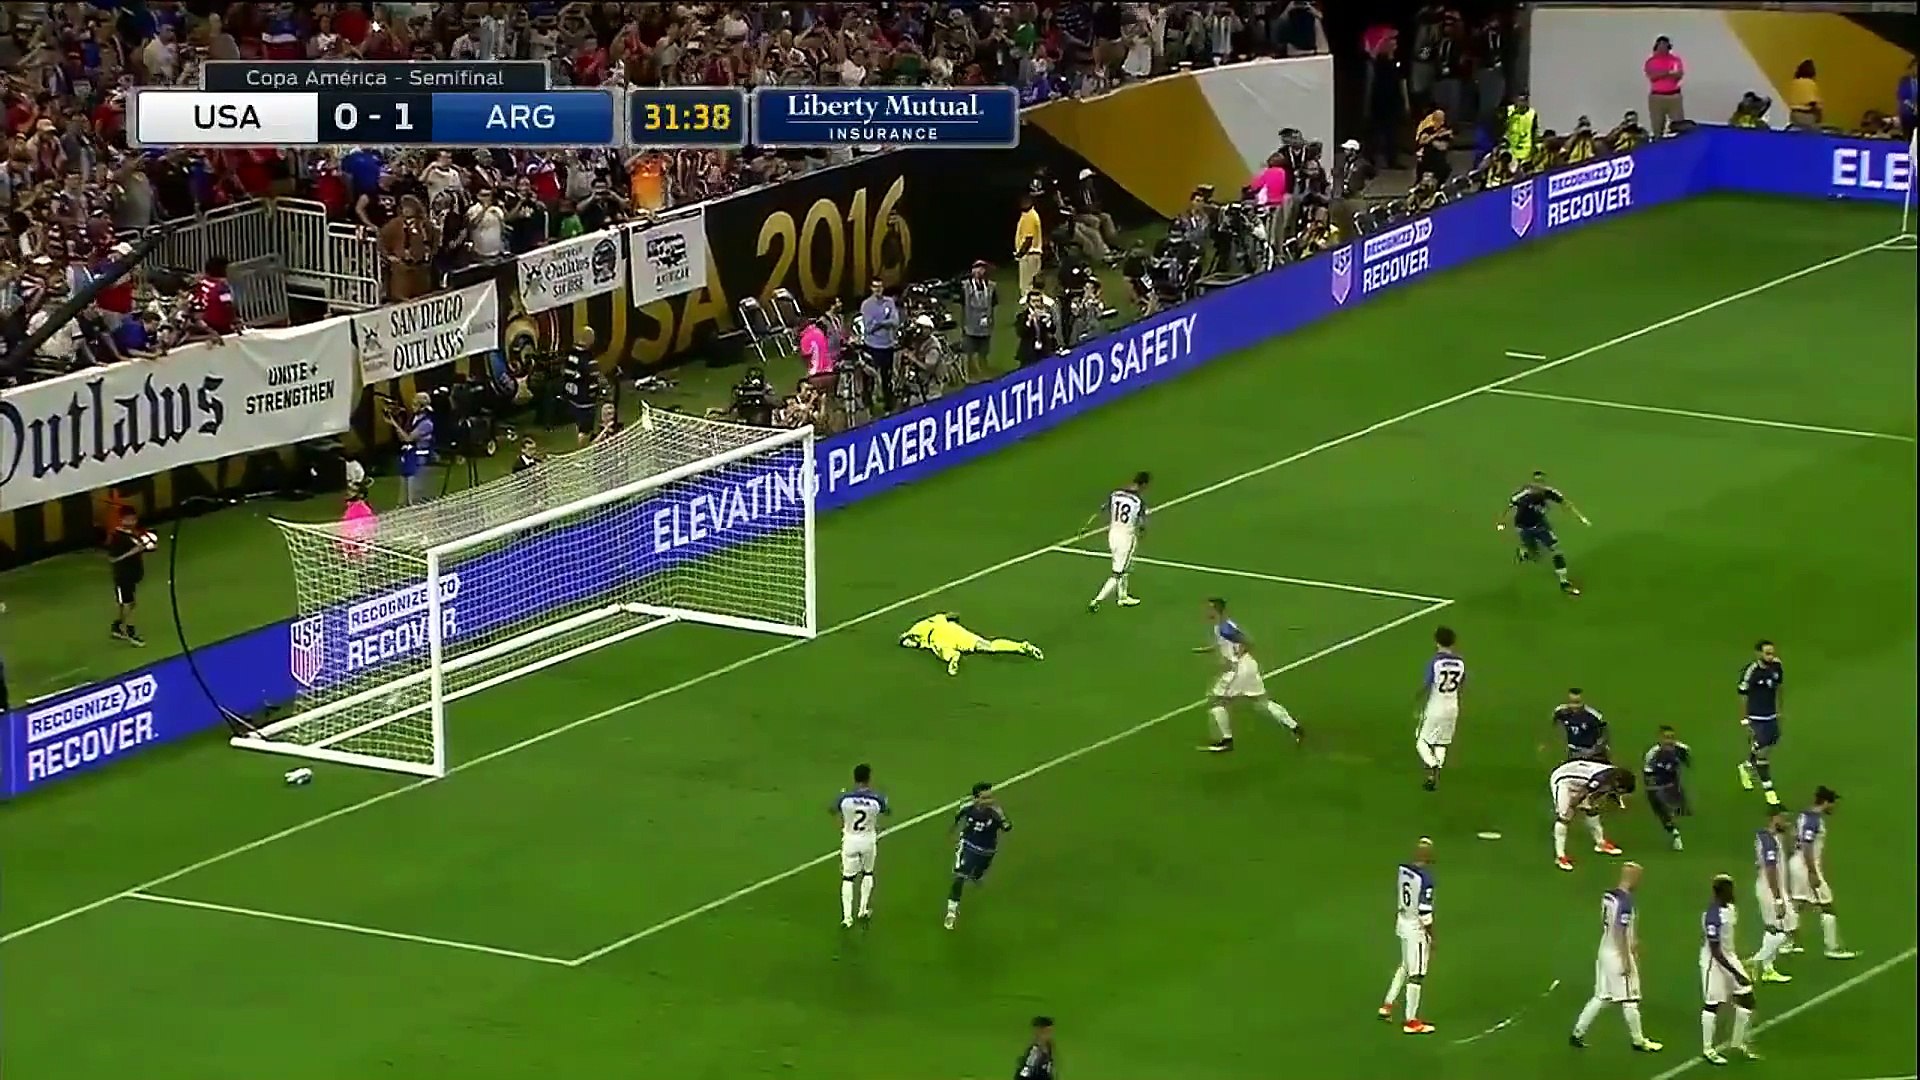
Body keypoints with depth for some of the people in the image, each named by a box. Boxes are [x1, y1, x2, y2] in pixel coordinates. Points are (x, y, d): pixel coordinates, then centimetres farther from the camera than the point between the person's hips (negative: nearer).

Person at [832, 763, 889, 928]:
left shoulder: (845, 797, -18)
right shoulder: (876, 799, -18)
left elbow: (833, 811, 4)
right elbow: (887, 812, 5)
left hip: (850, 840, -1)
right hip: (869, 840, 1)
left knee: (847, 877, 11)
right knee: (867, 873, 25)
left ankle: (847, 916, 6)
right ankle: (864, 909, 30)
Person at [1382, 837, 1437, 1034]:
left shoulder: (1403, 869, -1)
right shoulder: (1425, 878, -25)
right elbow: (1425, 912, -23)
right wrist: (1432, 938, -12)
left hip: (1403, 922, 8)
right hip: (1417, 929, -8)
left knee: (1405, 966, 27)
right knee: (1416, 974, 3)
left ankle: (1388, 1006, 32)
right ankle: (1411, 1022, 10)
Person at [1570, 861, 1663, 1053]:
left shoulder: (1608, 895, 5)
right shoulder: (1625, 901, -21)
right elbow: (1621, 932, -23)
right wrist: (1626, 961, -19)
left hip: (1605, 952, 8)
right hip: (1618, 956, -8)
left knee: (1601, 997, 16)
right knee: (1629, 1000, 5)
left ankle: (1578, 1033, 16)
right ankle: (1638, 1041, 17)